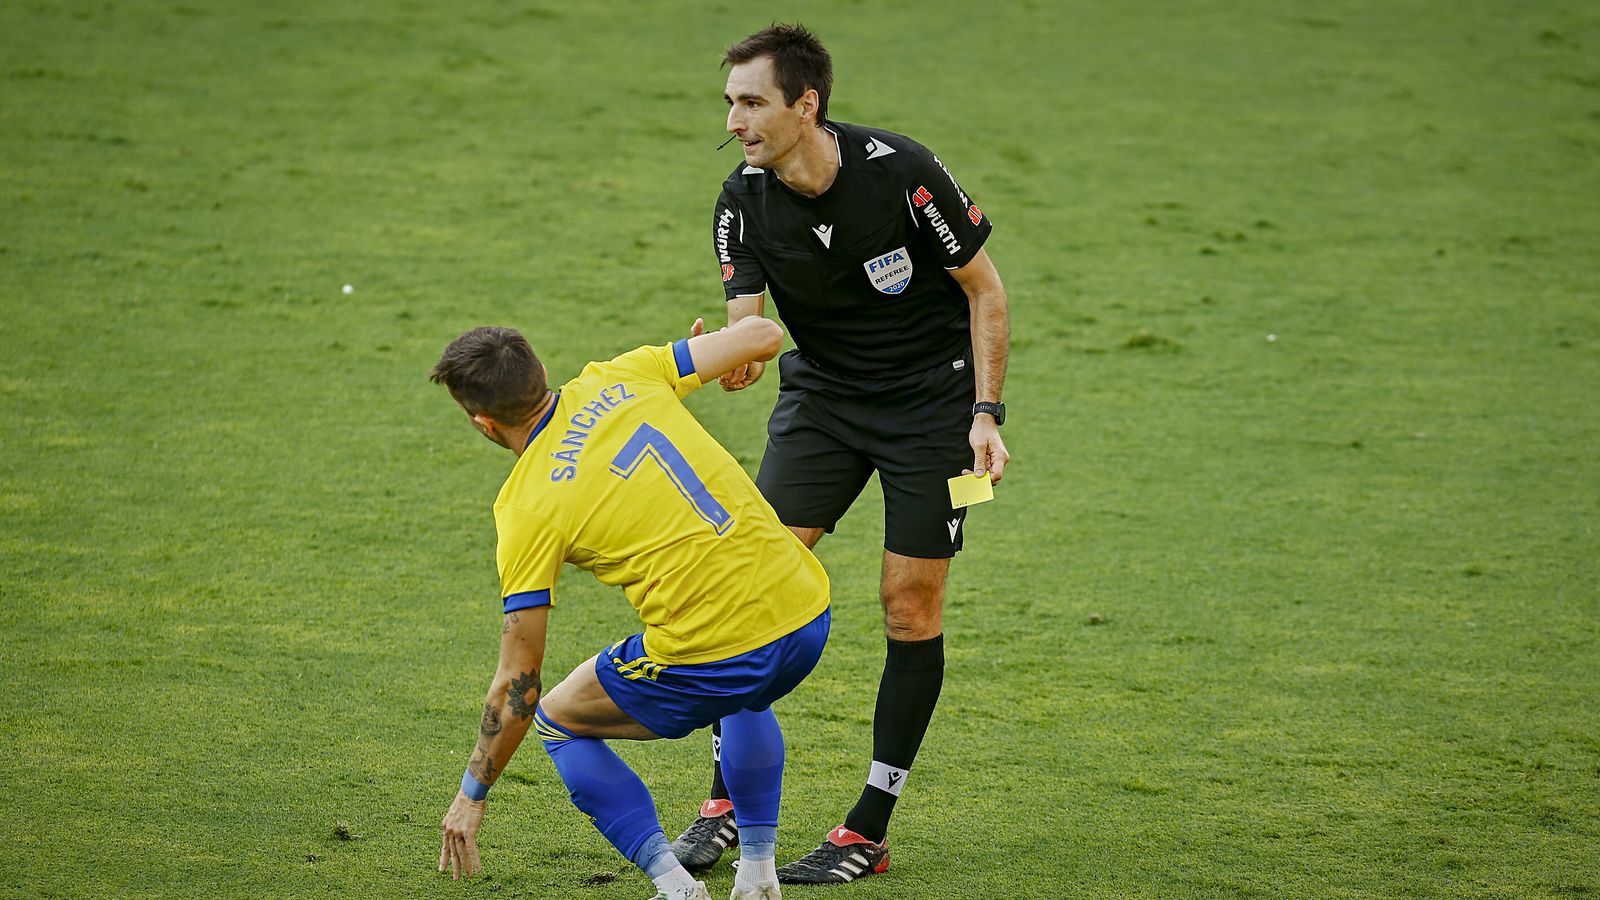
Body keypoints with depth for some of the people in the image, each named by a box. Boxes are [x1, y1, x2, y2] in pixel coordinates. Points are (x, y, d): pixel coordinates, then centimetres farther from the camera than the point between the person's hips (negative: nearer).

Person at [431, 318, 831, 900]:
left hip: (714, 651, -6)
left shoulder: (526, 507, -5)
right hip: (808, 614, 6)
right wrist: (729, 356, 33)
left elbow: (518, 683, -1)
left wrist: (470, 797, 11)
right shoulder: (616, 381, 4)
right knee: (745, 698, 42)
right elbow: (762, 334, 8)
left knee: (557, 720, 20)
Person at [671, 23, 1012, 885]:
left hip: (933, 395, -4)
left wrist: (985, 414, -16)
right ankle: (727, 801, 4)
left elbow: (984, 290, -11)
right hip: (823, 391, 4)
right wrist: (737, 355, -37)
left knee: (910, 604, -4)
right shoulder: (745, 200, -10)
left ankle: (868, 832, 4)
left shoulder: (901, 172, -22)